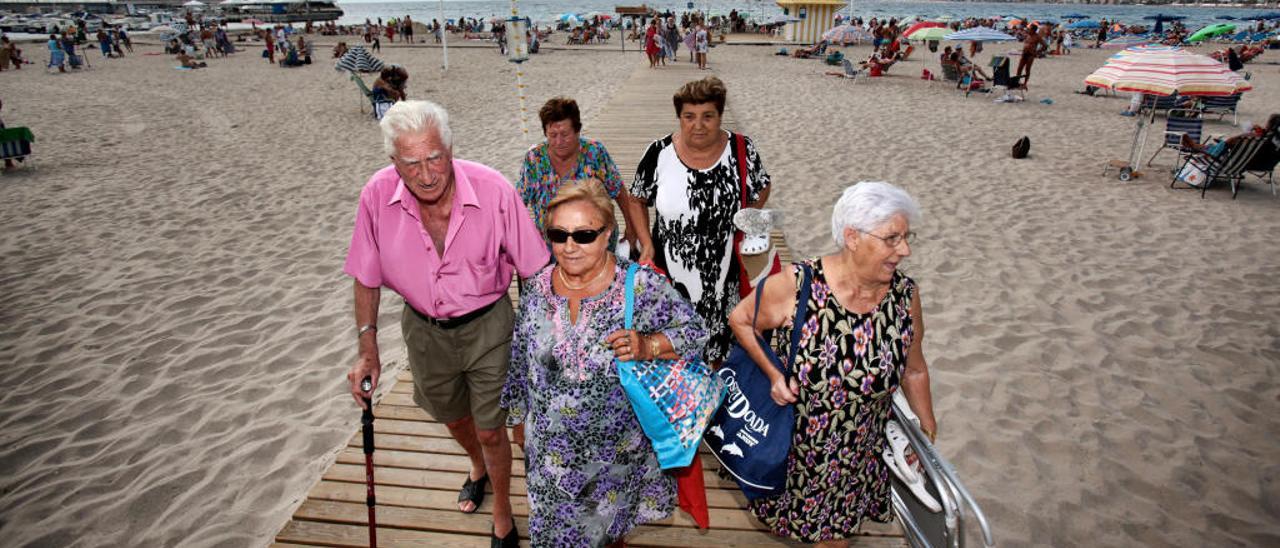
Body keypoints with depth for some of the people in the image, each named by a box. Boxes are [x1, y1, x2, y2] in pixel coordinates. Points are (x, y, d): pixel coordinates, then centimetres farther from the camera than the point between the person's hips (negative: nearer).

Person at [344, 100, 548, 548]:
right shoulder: (377, 196, -19)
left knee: (490, 430, 6)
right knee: (454, 418, 25)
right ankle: (478, 467, 61)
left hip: (487, 325, -3)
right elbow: (366, 278, -4)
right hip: (424, 328, 3)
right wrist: (367, 350, -4)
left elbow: (533, 270, -16)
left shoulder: (493, 190, -26)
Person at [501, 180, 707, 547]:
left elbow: (693, 332, -13)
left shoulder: (641, 286, -22)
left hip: (615, 444, -2)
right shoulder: (537, 286, -10)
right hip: (549, 444, 3)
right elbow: (520, 357, 3)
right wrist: (519, 415, 12)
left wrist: (647, 346, -31)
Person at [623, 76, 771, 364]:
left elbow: (761, 190, 10)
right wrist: (646, 242, -5)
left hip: (723, 274, 1)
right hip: (671, 275, -1)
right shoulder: (659, 153, -9)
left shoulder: (741, 150, -7)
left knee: (717, 347, 20)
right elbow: (637, 200, 4)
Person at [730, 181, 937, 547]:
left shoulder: (905, 296, -14)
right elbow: (740, 319, -8)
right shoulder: (796, 284, -25)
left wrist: (929, 434, 10)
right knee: (787, 515, 23)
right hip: (788, 445, -2)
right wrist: (772, 374, -19)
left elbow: (914, 371, 1)